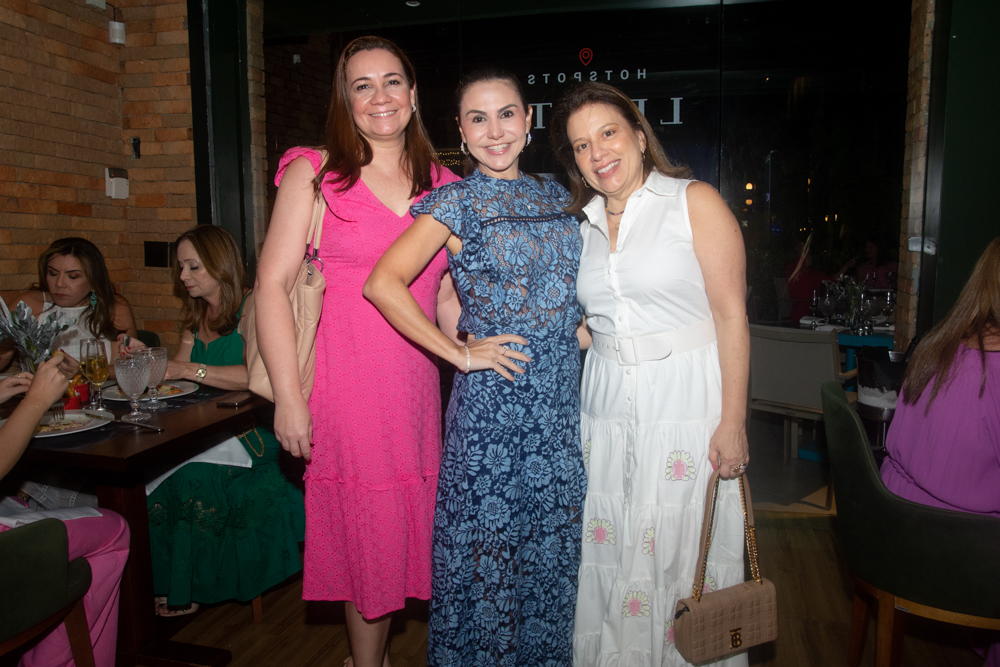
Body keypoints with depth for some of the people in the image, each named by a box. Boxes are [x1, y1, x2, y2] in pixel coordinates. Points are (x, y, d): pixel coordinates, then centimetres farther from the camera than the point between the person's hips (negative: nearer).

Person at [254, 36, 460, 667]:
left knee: (405, 521, 12)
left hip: (416, 378, 4)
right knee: (364, 525, 5)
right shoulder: (314, 172, -1)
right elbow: (273, 284, -6)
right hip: (344, 379, -4)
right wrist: (288, 396, -12)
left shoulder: (442, 184, 11)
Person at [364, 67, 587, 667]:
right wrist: (461, 354, -15)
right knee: (487, 544, 6)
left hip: (562, 395, 5)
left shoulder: (553, 195, 11)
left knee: (553, 539, 16)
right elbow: (383, 283, -16)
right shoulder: (457, 201, -6)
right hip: (493, 397, -5)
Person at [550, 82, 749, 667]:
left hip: (686, 404, -4)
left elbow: (731, 314, -9)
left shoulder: (695, 202, -4)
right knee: (610, 552, 10)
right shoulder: (583, 225, 12)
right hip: (607, 407, 5)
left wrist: (732, 422, -14)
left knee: (684, 553, 3)